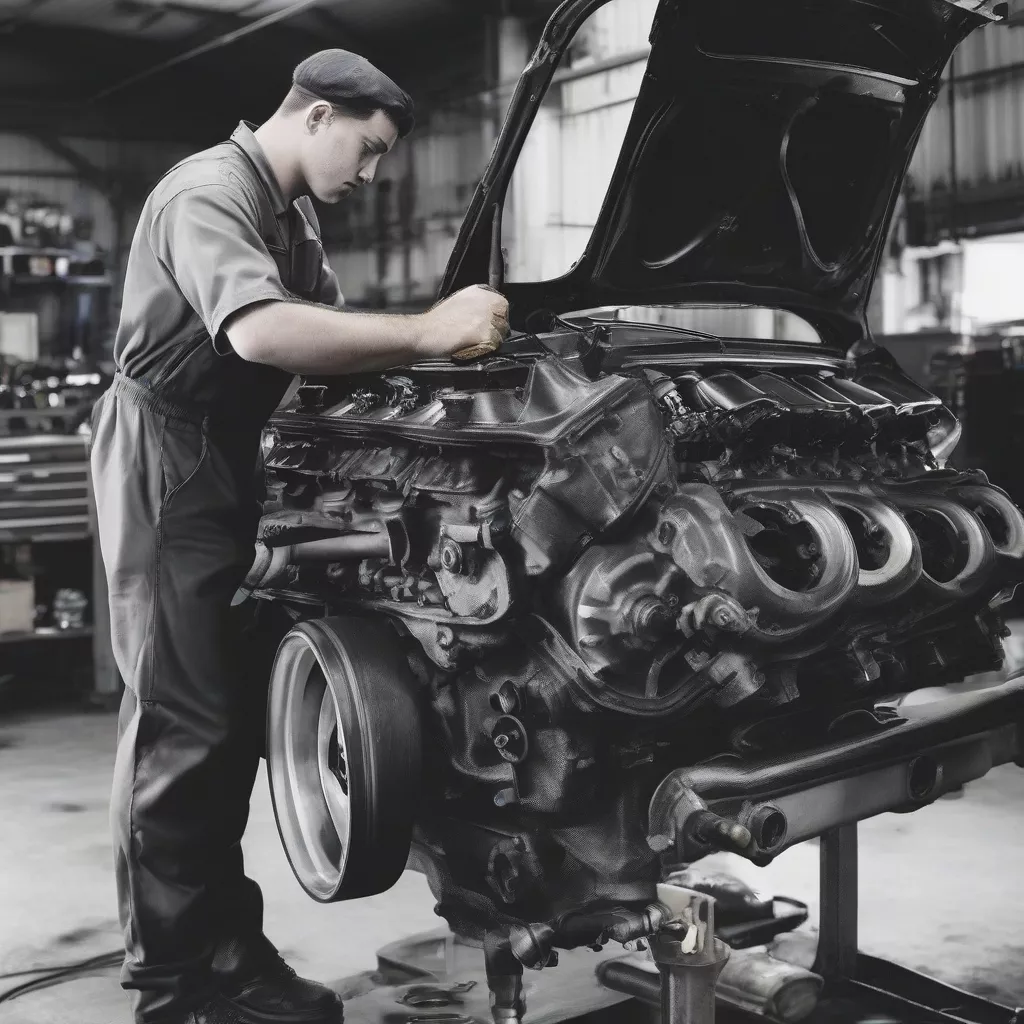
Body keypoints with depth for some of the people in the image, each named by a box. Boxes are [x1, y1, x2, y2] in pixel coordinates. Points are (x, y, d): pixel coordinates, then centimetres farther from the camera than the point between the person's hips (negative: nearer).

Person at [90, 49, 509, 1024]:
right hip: (168, 463, -10)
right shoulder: (208, 194, -17)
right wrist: (427, 332, -32)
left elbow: (324, 330, 16)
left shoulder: (290, 214, 16)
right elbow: (259, 333, -35)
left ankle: (223, 945, 18)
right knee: (181, 723, -8)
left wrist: (441, 337, 1)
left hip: (229, 466, 10)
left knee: (236, 713, 9)